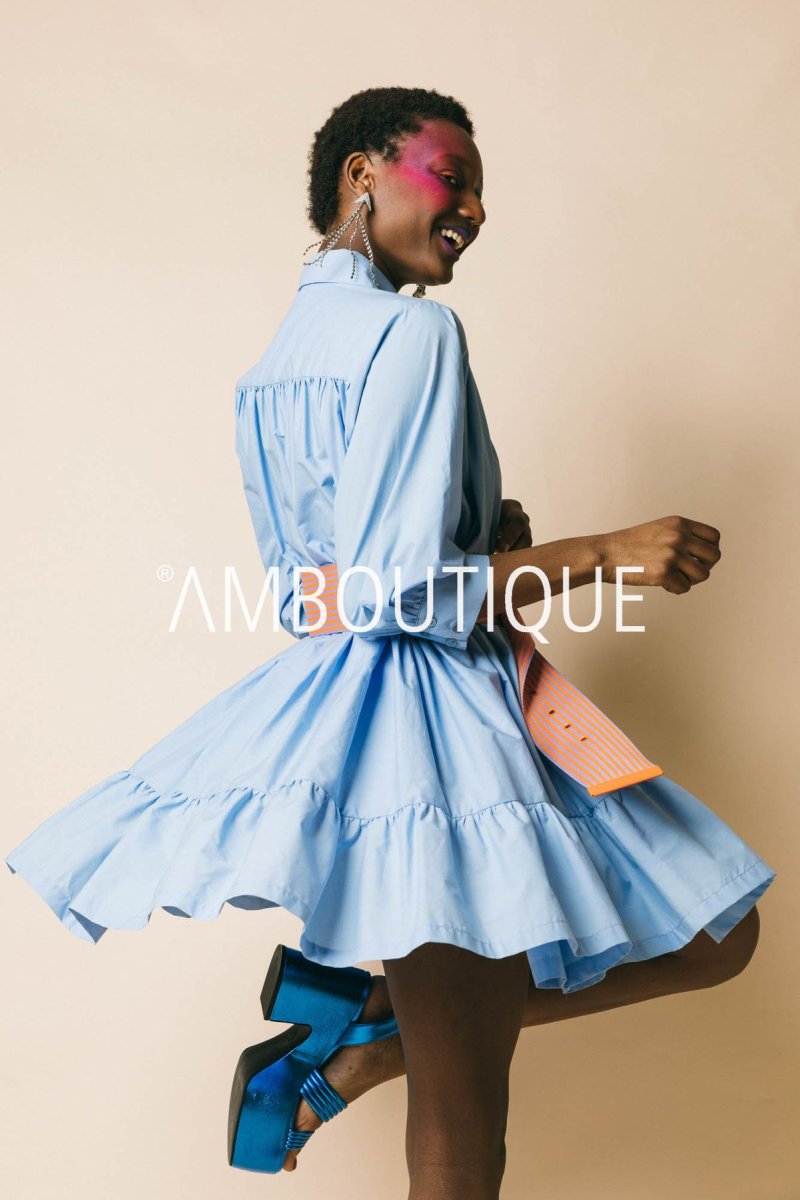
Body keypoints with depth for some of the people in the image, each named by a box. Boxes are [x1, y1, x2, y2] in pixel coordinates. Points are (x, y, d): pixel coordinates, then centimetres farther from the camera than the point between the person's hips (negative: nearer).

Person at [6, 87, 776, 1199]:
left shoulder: (271, 363, 16)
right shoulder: (416, 331, -12)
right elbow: (401, 593, -20)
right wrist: (603, 554, -15)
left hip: (326, 702, 10)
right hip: (438, 723, -10)